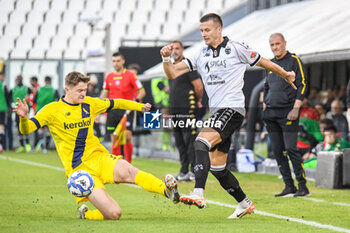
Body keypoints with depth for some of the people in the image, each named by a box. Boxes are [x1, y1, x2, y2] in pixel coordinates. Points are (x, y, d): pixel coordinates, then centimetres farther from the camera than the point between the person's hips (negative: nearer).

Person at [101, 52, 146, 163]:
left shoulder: (130, 75, -2)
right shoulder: (109, 77, 11)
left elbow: (142, 91, -3)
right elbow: (104, 94, 20)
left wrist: (136, 100, -20)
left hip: (126, 109, -4)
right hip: (112, 110, 4)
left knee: (127, 136, -15)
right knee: (114, 140, 3)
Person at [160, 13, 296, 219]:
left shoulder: (237, 49, 0)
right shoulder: (200, 56, 14)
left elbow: (263, 62, 14)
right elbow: (173, 73, 8)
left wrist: (286, 75, 26)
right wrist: (166, 58, -12)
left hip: (233, 109, -8)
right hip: (216, 113, 8)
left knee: (202, 141, -29)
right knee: (216, 165, 8)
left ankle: (199, 194, -41)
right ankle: (245, 203, 23)